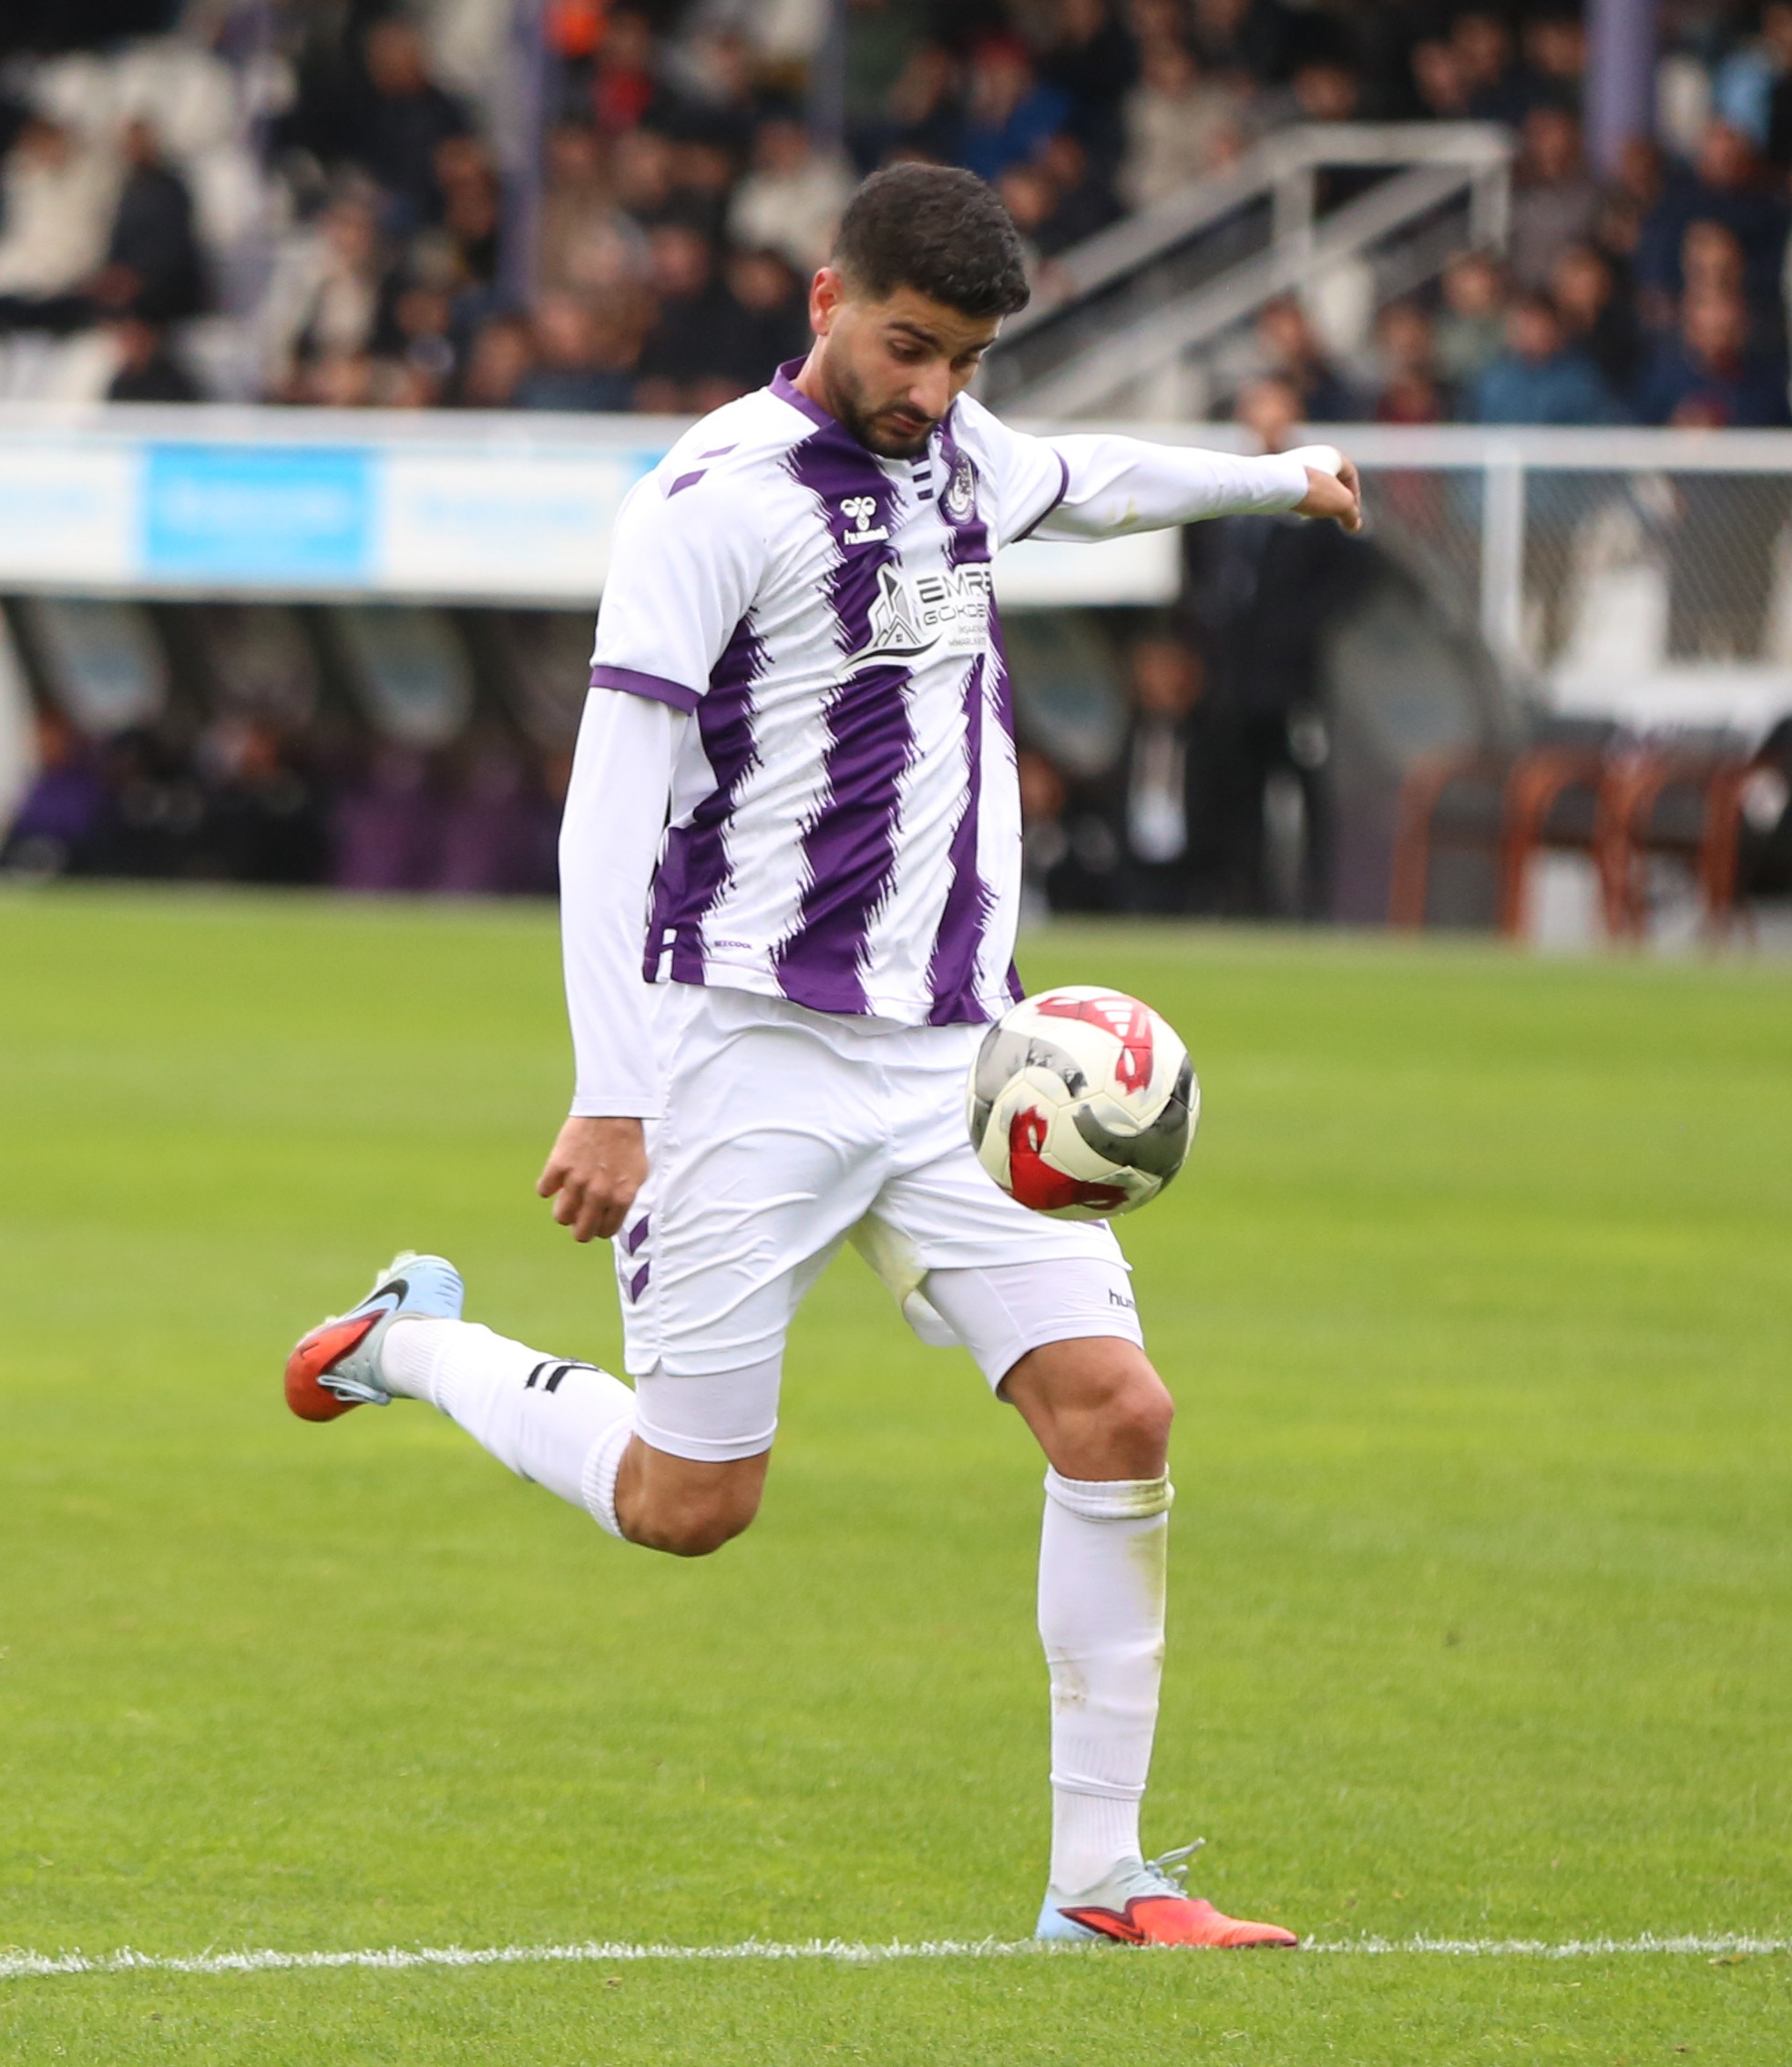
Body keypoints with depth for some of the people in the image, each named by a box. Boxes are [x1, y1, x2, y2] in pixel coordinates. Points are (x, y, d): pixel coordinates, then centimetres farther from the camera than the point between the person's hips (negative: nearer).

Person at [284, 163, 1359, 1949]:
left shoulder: (949, 449, 12)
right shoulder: (713, 500, -11)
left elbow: (1077, 484, 39)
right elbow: (610, 806, -15)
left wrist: (1278, 477, 53)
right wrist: (609, 1095, -20)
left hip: (953, 1059, 6)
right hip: (758, 1051, -6)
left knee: (1114, 1413, -9)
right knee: (687, 1504, -2)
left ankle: (1100, 1876, -2)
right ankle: (414, 1346, 27)